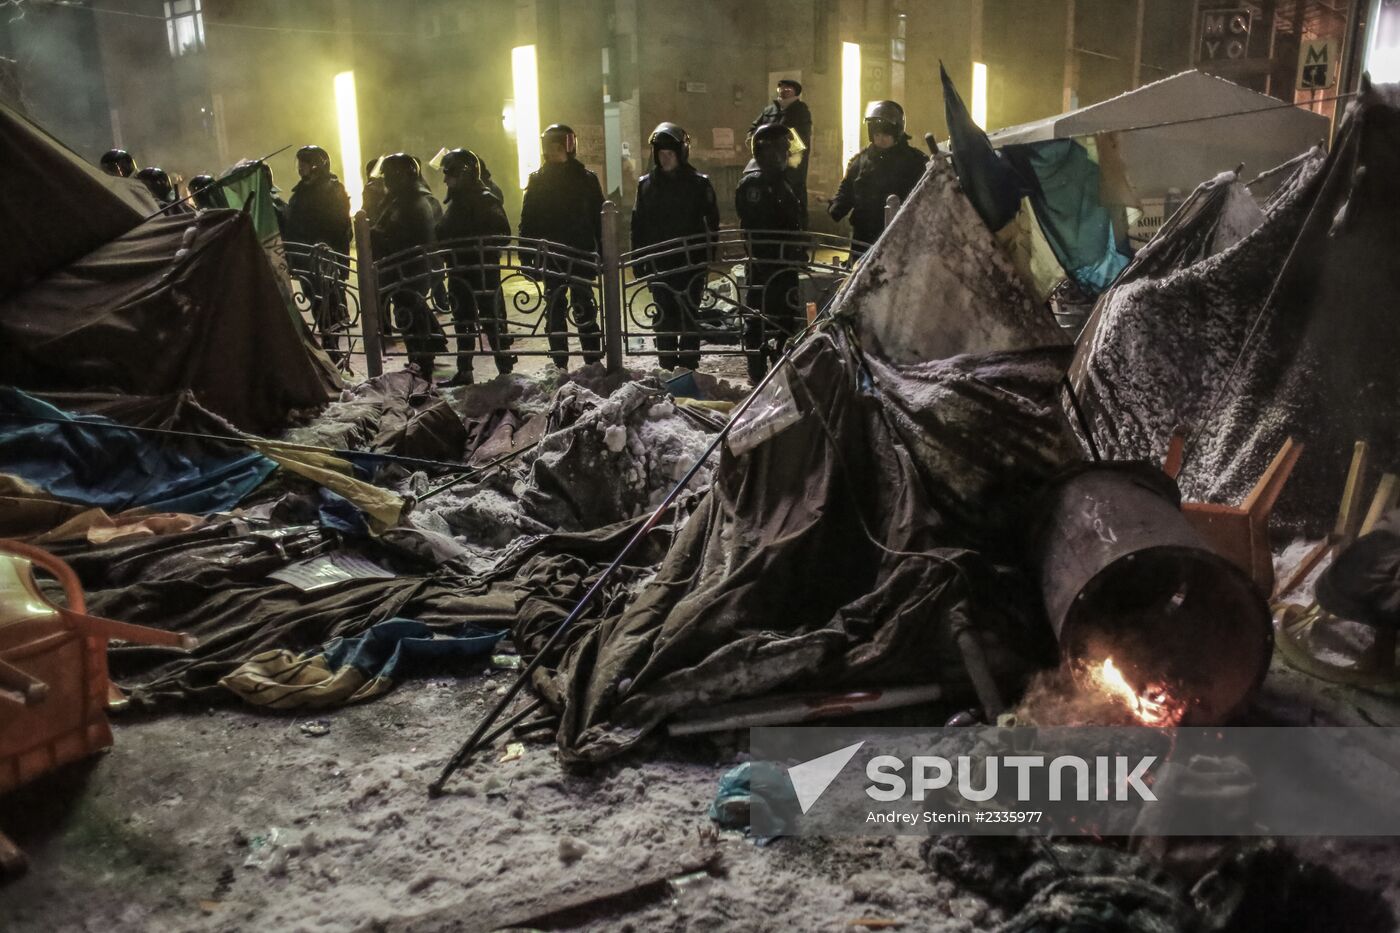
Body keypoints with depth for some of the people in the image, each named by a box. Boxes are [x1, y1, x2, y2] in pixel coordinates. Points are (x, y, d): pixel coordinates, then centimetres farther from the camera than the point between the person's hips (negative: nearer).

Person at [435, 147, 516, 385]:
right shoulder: (457, 201, 14)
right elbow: (444, 236, 17)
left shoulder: (485, 200, -11)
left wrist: (482, 250, -22)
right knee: (462, 322, 14)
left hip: (483, 271, -9)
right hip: (459, 272, 9)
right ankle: (463, 372, 24)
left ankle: (506, 369, 3)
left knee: (492, 320, -4)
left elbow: (502, 234, -17)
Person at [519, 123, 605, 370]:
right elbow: (527, 221, 5)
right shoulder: (537, 180, 5)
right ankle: (560, 364, 12)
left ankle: (593, 361, 6)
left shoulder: (586, 179, 1)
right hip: (550, 255, 2)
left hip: (581, 255, -2)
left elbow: (599, 219, 0)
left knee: (584, 308, 1)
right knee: (554, 310, 5)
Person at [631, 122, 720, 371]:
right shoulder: (646, 184, 7)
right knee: (664, 317, 7)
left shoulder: (698, 183, -1)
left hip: (691, 261, -2)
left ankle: (689, 366, 10)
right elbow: (638, 223, 8)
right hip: (658, 263, 2)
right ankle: (666, 367, 15)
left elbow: (712, 222, -1)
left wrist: (708, 255, -7)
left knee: (689, 315, 3)